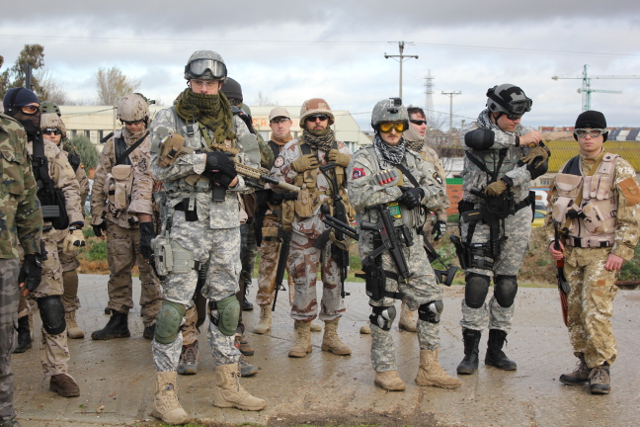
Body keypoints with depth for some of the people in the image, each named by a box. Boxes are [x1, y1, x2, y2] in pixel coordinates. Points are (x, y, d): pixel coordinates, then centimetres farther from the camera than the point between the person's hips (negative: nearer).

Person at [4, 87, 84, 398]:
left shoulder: (49, 152, 9)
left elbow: (70, 188, 8)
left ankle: (58, 372, 6)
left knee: (52, 307, -3)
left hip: (42, 240, 0)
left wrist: (75, 226, -2)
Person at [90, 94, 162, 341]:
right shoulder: (113, 145, 11)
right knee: (118, 271, 9)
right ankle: (118, 321, 18)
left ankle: (152, 322, 6)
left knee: (151, 271, -1)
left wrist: (146, 215, -17)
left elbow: (153, 181, -9)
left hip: (146, 219, -4)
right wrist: (97, 216, 11)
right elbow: (100, 182, 14)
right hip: (117, 220, 4)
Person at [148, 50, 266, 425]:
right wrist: (206, 159, -18)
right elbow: (160, 167, -12)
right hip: (186, 225, -4)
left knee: (226, 305, 11)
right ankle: (166, 394, 4)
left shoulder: (235, 125, 11)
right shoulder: (170, 119, 0)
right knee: (175, 306, -4)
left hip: (227, 227, 4)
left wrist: (233, 178, -10)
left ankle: (228, 386, 22)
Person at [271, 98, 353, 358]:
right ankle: (303, 336, 12)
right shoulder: (292, 150, 6)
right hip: (304, 226, -2)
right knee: (304, 280, 1)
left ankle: (331, 334, 18)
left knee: (334, 279, 7)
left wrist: (347, 162, -5)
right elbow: (275, 182, 1)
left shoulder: (342, 149, 12)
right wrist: (296, 166, -13)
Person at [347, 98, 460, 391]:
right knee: (383, 309, 2)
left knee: (431, 301, 5)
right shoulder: (364, 159, -2)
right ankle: (385, 370, 15)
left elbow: (439, 193, 8)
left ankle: (429, 368, 16)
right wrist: (400, 190, -17)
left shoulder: (414, 160, 15)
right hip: (378, 243, -5)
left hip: (411, 242, 6)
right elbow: (360, 195, -20)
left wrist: (420, 193, -14)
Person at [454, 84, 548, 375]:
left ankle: (496, 349, 18)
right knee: (476, 282, -10)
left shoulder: (526, 135, 4)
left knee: (507, 285, 6)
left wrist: (506, 181, -25)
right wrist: (517, 140, -20)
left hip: (515, 218, 3)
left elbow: (538, 165, -13)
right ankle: (470, 352, -2)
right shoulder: (477, 130, -2)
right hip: (479, 217, -3)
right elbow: (476, 138, -28)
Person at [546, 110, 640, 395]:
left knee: (596, 311, -12)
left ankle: (601, 368, 1)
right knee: (574, 313, 8)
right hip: (571, 253, 5)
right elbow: (552, 208, 18)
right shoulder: (567, 169, 12)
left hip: (602, 254, -5)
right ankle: (585, 364, 20)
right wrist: (552, 240, 4)